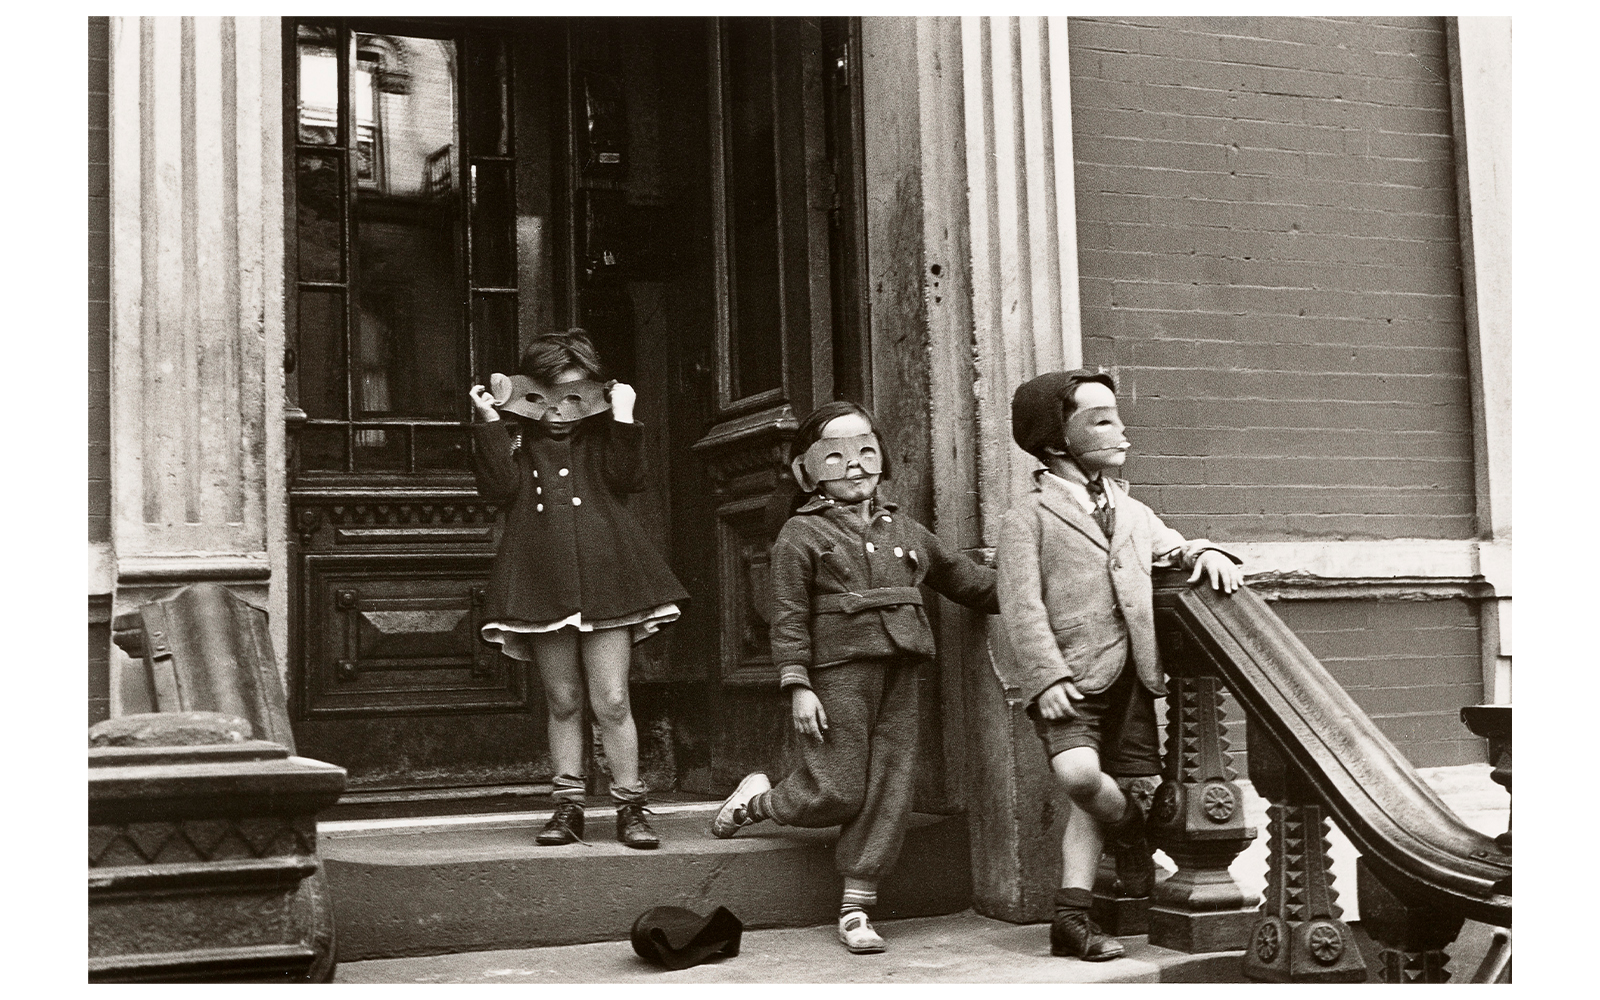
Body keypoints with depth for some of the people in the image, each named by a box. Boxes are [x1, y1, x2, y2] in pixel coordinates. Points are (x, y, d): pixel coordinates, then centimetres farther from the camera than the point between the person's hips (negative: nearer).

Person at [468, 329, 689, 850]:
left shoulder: (602, 437, 11)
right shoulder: (516, 440, 9)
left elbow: (628, 479, -4)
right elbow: (499, 488, -7)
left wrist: (623, 419, -8)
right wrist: (489, 423, -9)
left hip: (604, 577, -1)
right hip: (543, 581, 1)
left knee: (611, 701, -3)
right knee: (562, 701, 8)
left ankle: (630, 806, 6)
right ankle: (568, 805, 16)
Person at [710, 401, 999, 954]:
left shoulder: (905, 530, 18)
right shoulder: (801, 535, 1)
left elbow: (964, 578, 26)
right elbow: (788, 617, -4)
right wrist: (797, 685, -12)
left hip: (899, 677, 5)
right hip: (839, 672, -5)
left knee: (887, 792, 2)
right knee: (837, 793, -5)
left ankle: (857, 908, 10)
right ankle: (756, 800, 25)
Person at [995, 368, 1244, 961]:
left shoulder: (1131, 511, 19)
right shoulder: (1029, 517, -1)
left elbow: (1173, 548, 26)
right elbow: (1022, 606, -8)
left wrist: (1205, 553, 1)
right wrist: (1047, 676, -19)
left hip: (1130, 675, 6)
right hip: (1072, 676, -5)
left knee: (1094, 797, 4)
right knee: (1079, 774, -25)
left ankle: (1071, 917, 11)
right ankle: (1130, 830, 7)